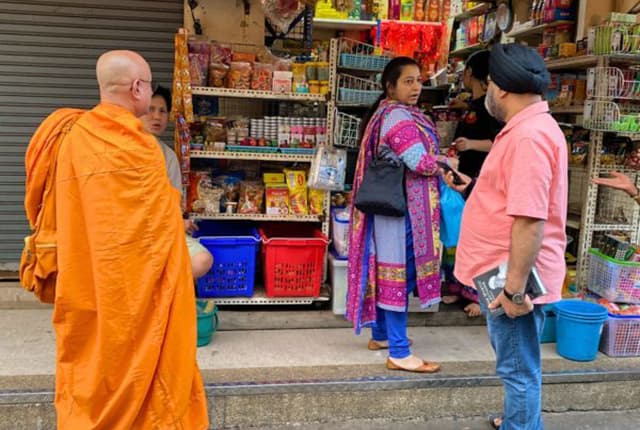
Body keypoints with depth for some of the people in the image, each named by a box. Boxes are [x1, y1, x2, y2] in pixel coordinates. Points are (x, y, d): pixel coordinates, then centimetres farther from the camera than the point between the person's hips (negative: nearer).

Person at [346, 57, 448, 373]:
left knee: (387, 269, 16)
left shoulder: (389, 113, 16)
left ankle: (381, 334, 29)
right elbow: (421, 163, -22)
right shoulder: (400, 118, -17)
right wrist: (446, 162, -3)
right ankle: (399, 353, 0)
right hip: (401, 206, -11)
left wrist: (439, 166, 4)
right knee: (399, 273, -7)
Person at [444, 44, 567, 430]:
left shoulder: (529, 135, -22)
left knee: (518, 368, 4)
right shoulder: (528, 128, 13)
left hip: (513, 278, -11)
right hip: (507, 272, 11)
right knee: (517, 364, 26)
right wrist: (473, 187, 19)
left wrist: (514, 287, -26)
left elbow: (530, 219, -28)